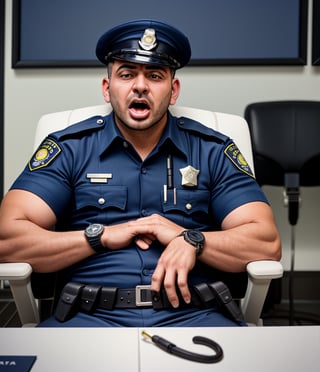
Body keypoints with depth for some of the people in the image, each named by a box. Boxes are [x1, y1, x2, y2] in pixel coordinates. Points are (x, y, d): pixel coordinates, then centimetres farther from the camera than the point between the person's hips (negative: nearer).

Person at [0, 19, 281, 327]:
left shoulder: (213, 150, 12)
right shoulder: (68, 148, 9)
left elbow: (268, 243, 5)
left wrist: (192, 241, -11)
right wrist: (102, 236, -6)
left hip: (192, 313, 1)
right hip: (90, 314, 0)